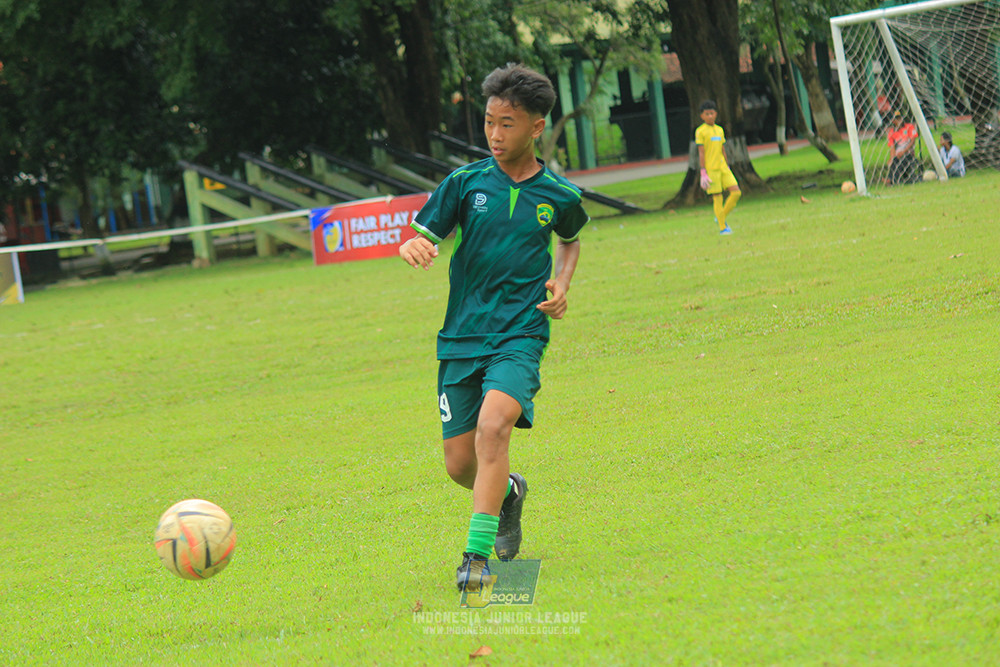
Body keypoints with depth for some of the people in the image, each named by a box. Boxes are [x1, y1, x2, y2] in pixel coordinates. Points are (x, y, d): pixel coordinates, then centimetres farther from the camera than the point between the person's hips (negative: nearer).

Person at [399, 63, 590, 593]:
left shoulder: (559, 196, 4)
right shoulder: (466, 183, 1)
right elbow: (421, 238, 1)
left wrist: (562, 284, 6)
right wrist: (412, 248, -24)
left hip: (521, 335, -2)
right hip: (462, 339, 2)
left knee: (493, 425, -29)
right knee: (459, 465, 2)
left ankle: (477, 556, -28)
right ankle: (509, 492, 39)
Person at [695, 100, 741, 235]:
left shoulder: (720, 130, 14)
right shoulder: (700, 131, -5)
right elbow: (701, 153, -7)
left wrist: (728, 168, 19)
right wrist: (703, 173, -11)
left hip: (723, 167, 6)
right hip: (711, 168, -6)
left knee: (736, 193, -3)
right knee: (717, 198, -5)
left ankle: (722, 217, 14)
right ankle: (722, 227, 3)